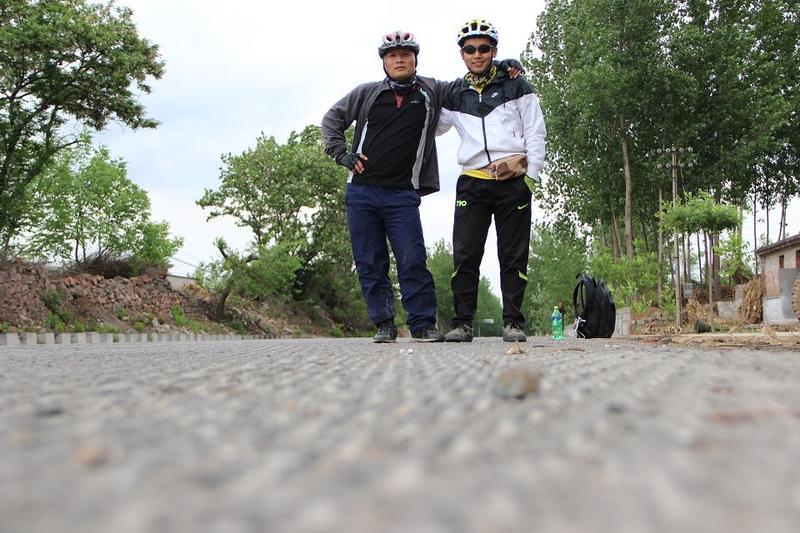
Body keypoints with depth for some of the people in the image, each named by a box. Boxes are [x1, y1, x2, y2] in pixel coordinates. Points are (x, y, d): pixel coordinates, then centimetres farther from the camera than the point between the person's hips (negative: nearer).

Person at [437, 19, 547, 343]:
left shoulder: (516, 86, 9)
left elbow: (535, 133, 6)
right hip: (472, 182, 2)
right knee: (465, 255, -4)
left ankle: (513, 323, 5)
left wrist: (531, 175, -3)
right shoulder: (455, 96, 15)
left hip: (513, 182, -2)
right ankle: (462, 323, 1)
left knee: (513, 256, 1)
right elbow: (431, 127, 27)